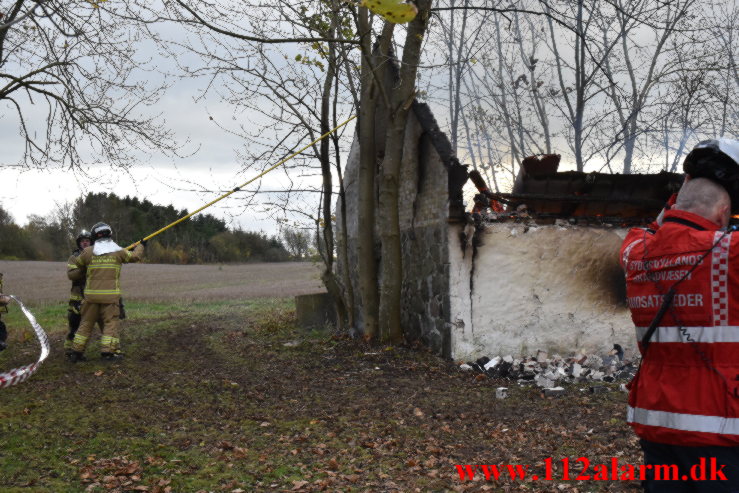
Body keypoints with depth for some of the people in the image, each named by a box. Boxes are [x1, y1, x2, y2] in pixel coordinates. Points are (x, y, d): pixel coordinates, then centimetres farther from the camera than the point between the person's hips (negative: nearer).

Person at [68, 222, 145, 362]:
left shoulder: (88, 252, 1)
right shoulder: (118, 251, 0)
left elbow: (77, 264, 15)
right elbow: (135, 256, 14)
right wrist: (141, 246, 33)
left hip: (91, 294, 2)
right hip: (110, 295, -2)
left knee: (86, 323, 10)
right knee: (110, 323, 3)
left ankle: (77, 352, 11)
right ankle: (107, 351, -5)